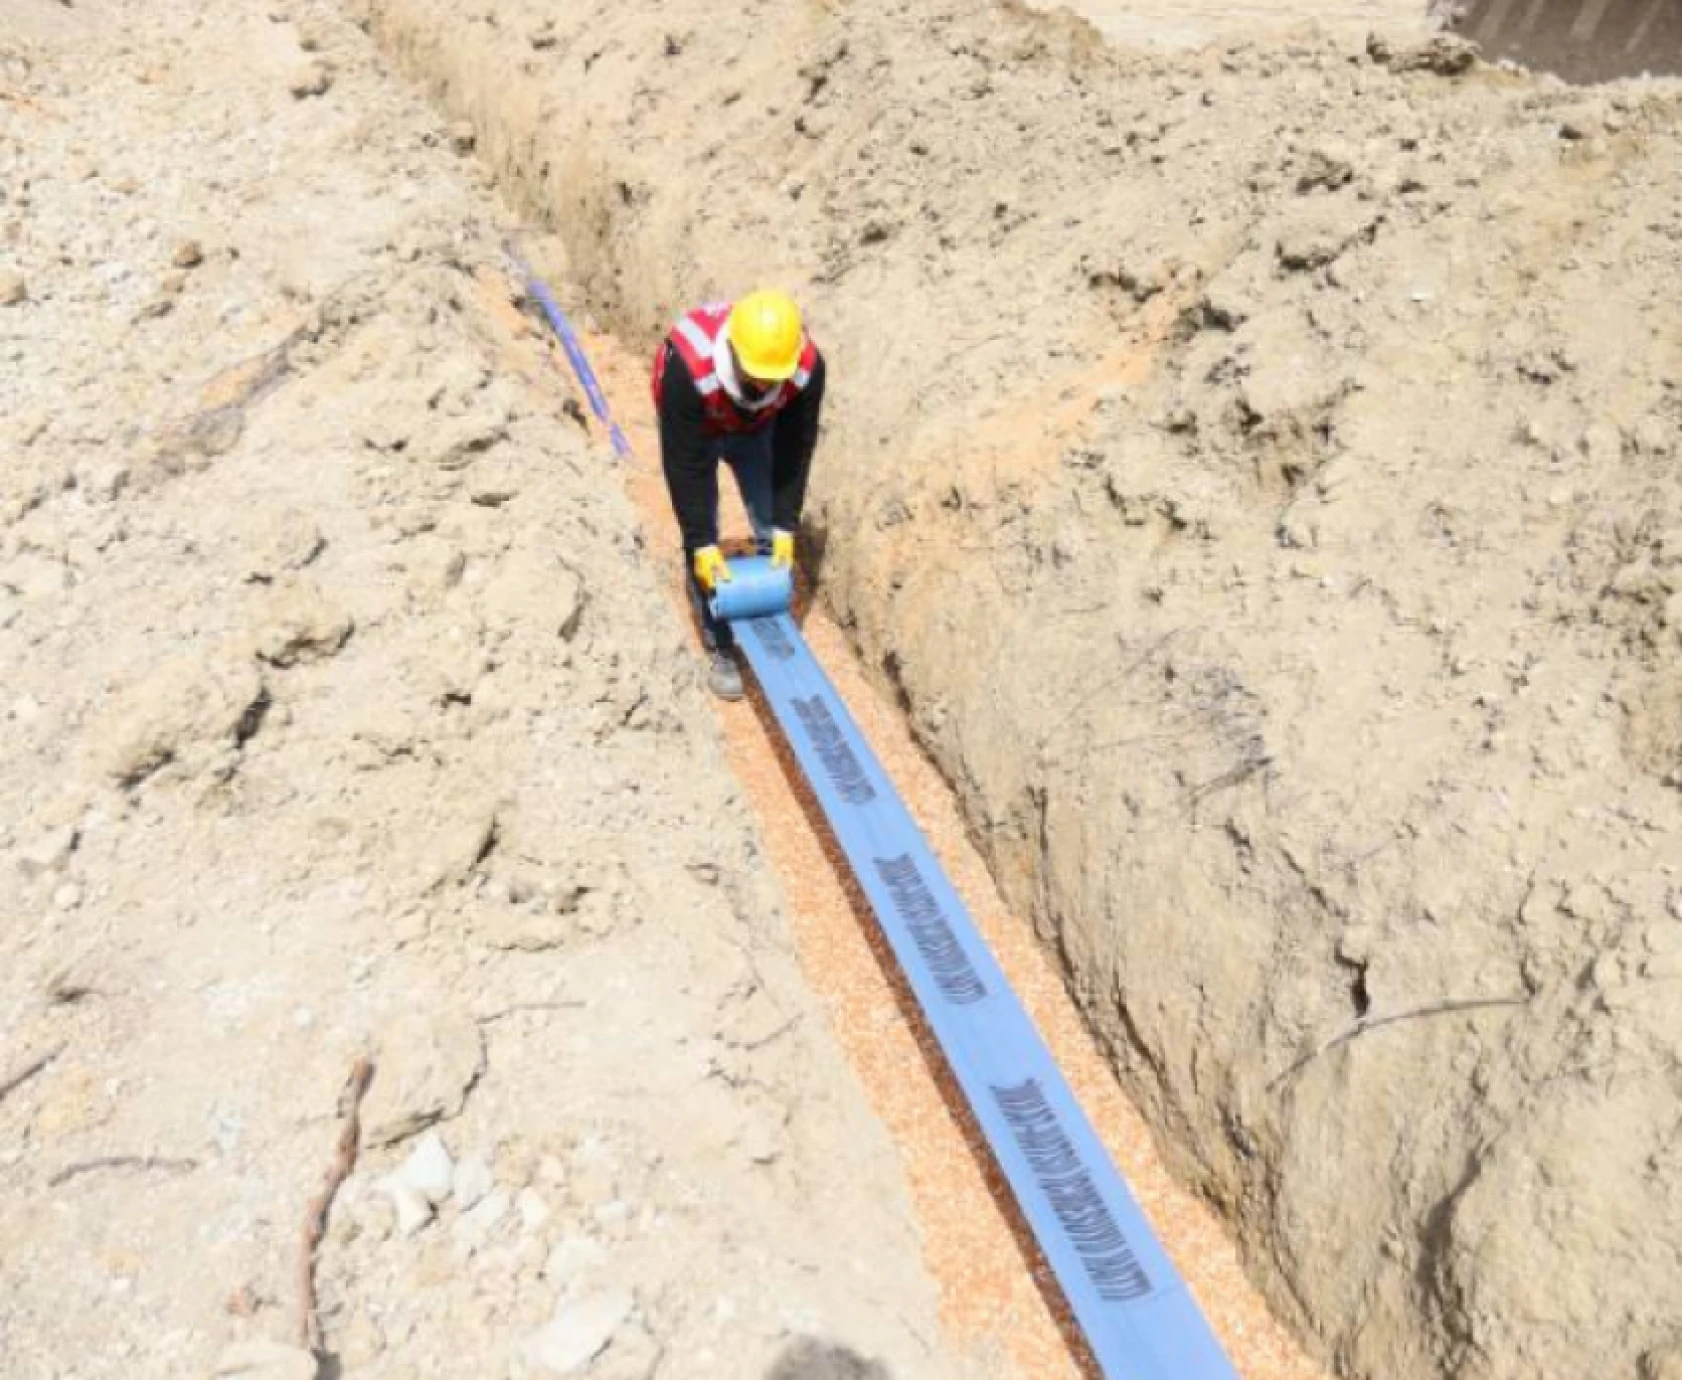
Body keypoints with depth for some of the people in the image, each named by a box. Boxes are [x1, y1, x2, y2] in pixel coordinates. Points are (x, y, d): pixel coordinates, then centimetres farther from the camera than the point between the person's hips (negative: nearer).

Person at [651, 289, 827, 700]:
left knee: (773, 535, 2)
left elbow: (795, 450, -22)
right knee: (702, 542, -6)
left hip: (756, 428, 3)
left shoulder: (807, 366, -35)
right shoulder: (689, 366, -44)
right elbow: (685, 464, -34)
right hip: (694, 430, -2)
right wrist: (702, 543, -30)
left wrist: (786, 527, -21)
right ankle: (720, 648, 8)